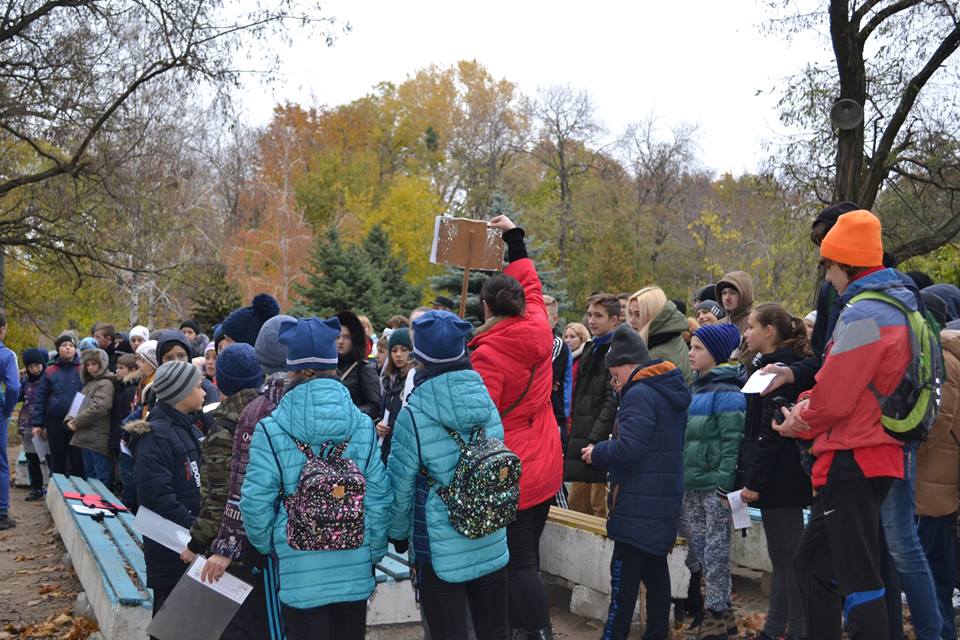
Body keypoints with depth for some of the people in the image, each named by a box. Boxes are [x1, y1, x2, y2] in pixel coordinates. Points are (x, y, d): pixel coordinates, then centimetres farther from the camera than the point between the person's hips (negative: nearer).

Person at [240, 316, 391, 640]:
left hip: (301, 570, -2)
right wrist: (375, 552, 12)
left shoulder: (271, 430, -11)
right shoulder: (362, 425, -3)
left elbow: (256, 503, -8)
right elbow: (379, 498, -1)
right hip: (354, 565, 2)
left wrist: (266, 546, 11)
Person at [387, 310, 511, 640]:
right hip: (492, 546, 4)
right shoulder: (488, 405, -2)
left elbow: (400, 486, -8)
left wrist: (399, 532, 10)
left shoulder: (413, 416, -15)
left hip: (441, 551, -4)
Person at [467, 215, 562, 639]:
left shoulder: (487, 353, -18)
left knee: (519, 562, -2)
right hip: (546, 465, 7)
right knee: (527, 554, 18)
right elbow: (530, 282, 19)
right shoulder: (539, 330, 0)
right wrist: (514, 237, 30)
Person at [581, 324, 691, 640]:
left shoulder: (640, 395, -17)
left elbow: (628, 449, -24)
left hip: (640, 503, -9)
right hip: (665, 497, 10)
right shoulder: (669, 391, 13)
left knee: (624, 571, -3)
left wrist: (597, 453, -8)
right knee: (655, 568, 15)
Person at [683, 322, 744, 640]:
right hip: (693, 485, 9)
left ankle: (718, 614, 10)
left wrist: (724, 482, -21)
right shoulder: (696, 389, 15)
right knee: (700, 546, 13)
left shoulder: (726, 392, -11)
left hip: (714, 485, -9)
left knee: (715, 550, 0)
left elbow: (732, 441, -17)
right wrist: (684, 476, 16)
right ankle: (719, 610, 24)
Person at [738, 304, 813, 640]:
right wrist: (752, 475, 18)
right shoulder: (783, 364, 17)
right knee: (783, 558, 14)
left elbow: (771, 431, -20)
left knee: (788, 557, -4)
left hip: (779, 478, -10)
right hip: (784, 478, 10)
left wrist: (755, 480, -19)